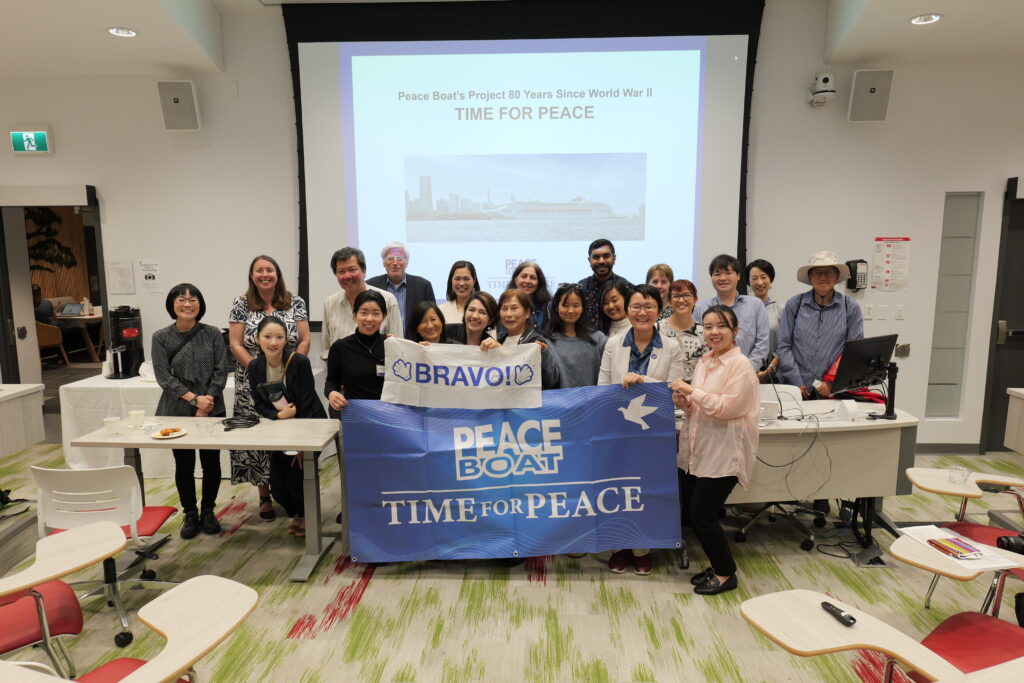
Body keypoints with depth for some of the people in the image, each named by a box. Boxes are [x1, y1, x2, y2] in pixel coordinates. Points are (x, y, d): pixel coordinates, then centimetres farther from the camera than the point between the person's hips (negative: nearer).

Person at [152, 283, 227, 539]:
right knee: (184, 464, 7)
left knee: (211, 462, 7)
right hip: (178, 411, 0)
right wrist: (195, 399, -14)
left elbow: (220, 371, -1)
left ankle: (208, 511, 24)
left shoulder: (212, 334, 0)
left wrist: (208, 400, -10)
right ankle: (190, 515, 24)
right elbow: (164, 377, -6)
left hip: (212, 410, 1)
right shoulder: (161, 338, -2)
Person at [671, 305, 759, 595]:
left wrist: (692, 391, -17)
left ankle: (726, 574, 19)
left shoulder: (740, 365, -11)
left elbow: (725, 408, -18)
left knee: (702, 515, -3)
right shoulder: (704, 361, 11)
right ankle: (717, 564, 31)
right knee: (690, 514, 10)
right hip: (695, 450, 8)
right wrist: (684, 400, -2)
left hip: (723, 453, -7)